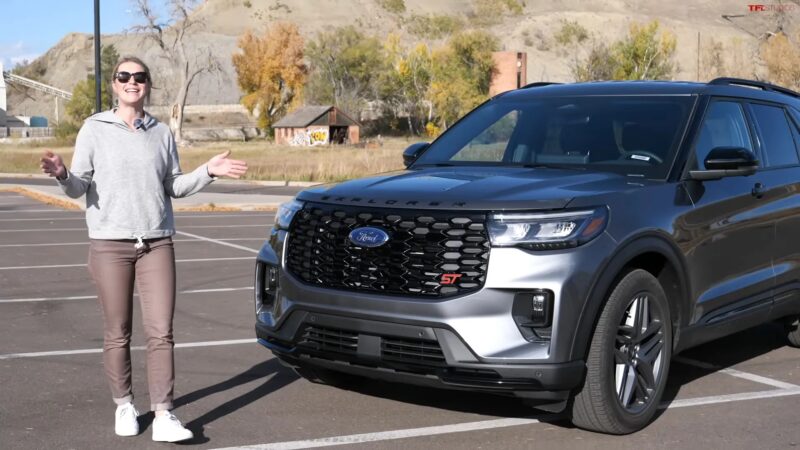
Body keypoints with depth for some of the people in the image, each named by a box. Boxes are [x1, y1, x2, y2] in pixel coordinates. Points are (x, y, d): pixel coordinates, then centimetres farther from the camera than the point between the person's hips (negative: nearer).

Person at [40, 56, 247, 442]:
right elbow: (78, 187, 0)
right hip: (110, 243, -2)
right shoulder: (94, 129, 3)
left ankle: (163, 415, -2)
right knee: (117, 334, 5)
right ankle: (124, 406, 22)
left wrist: (208, 171, 2)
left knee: (161, 332, -4)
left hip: (157, 242, 2)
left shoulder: (162, 133, 10)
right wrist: (62, 175, -22)